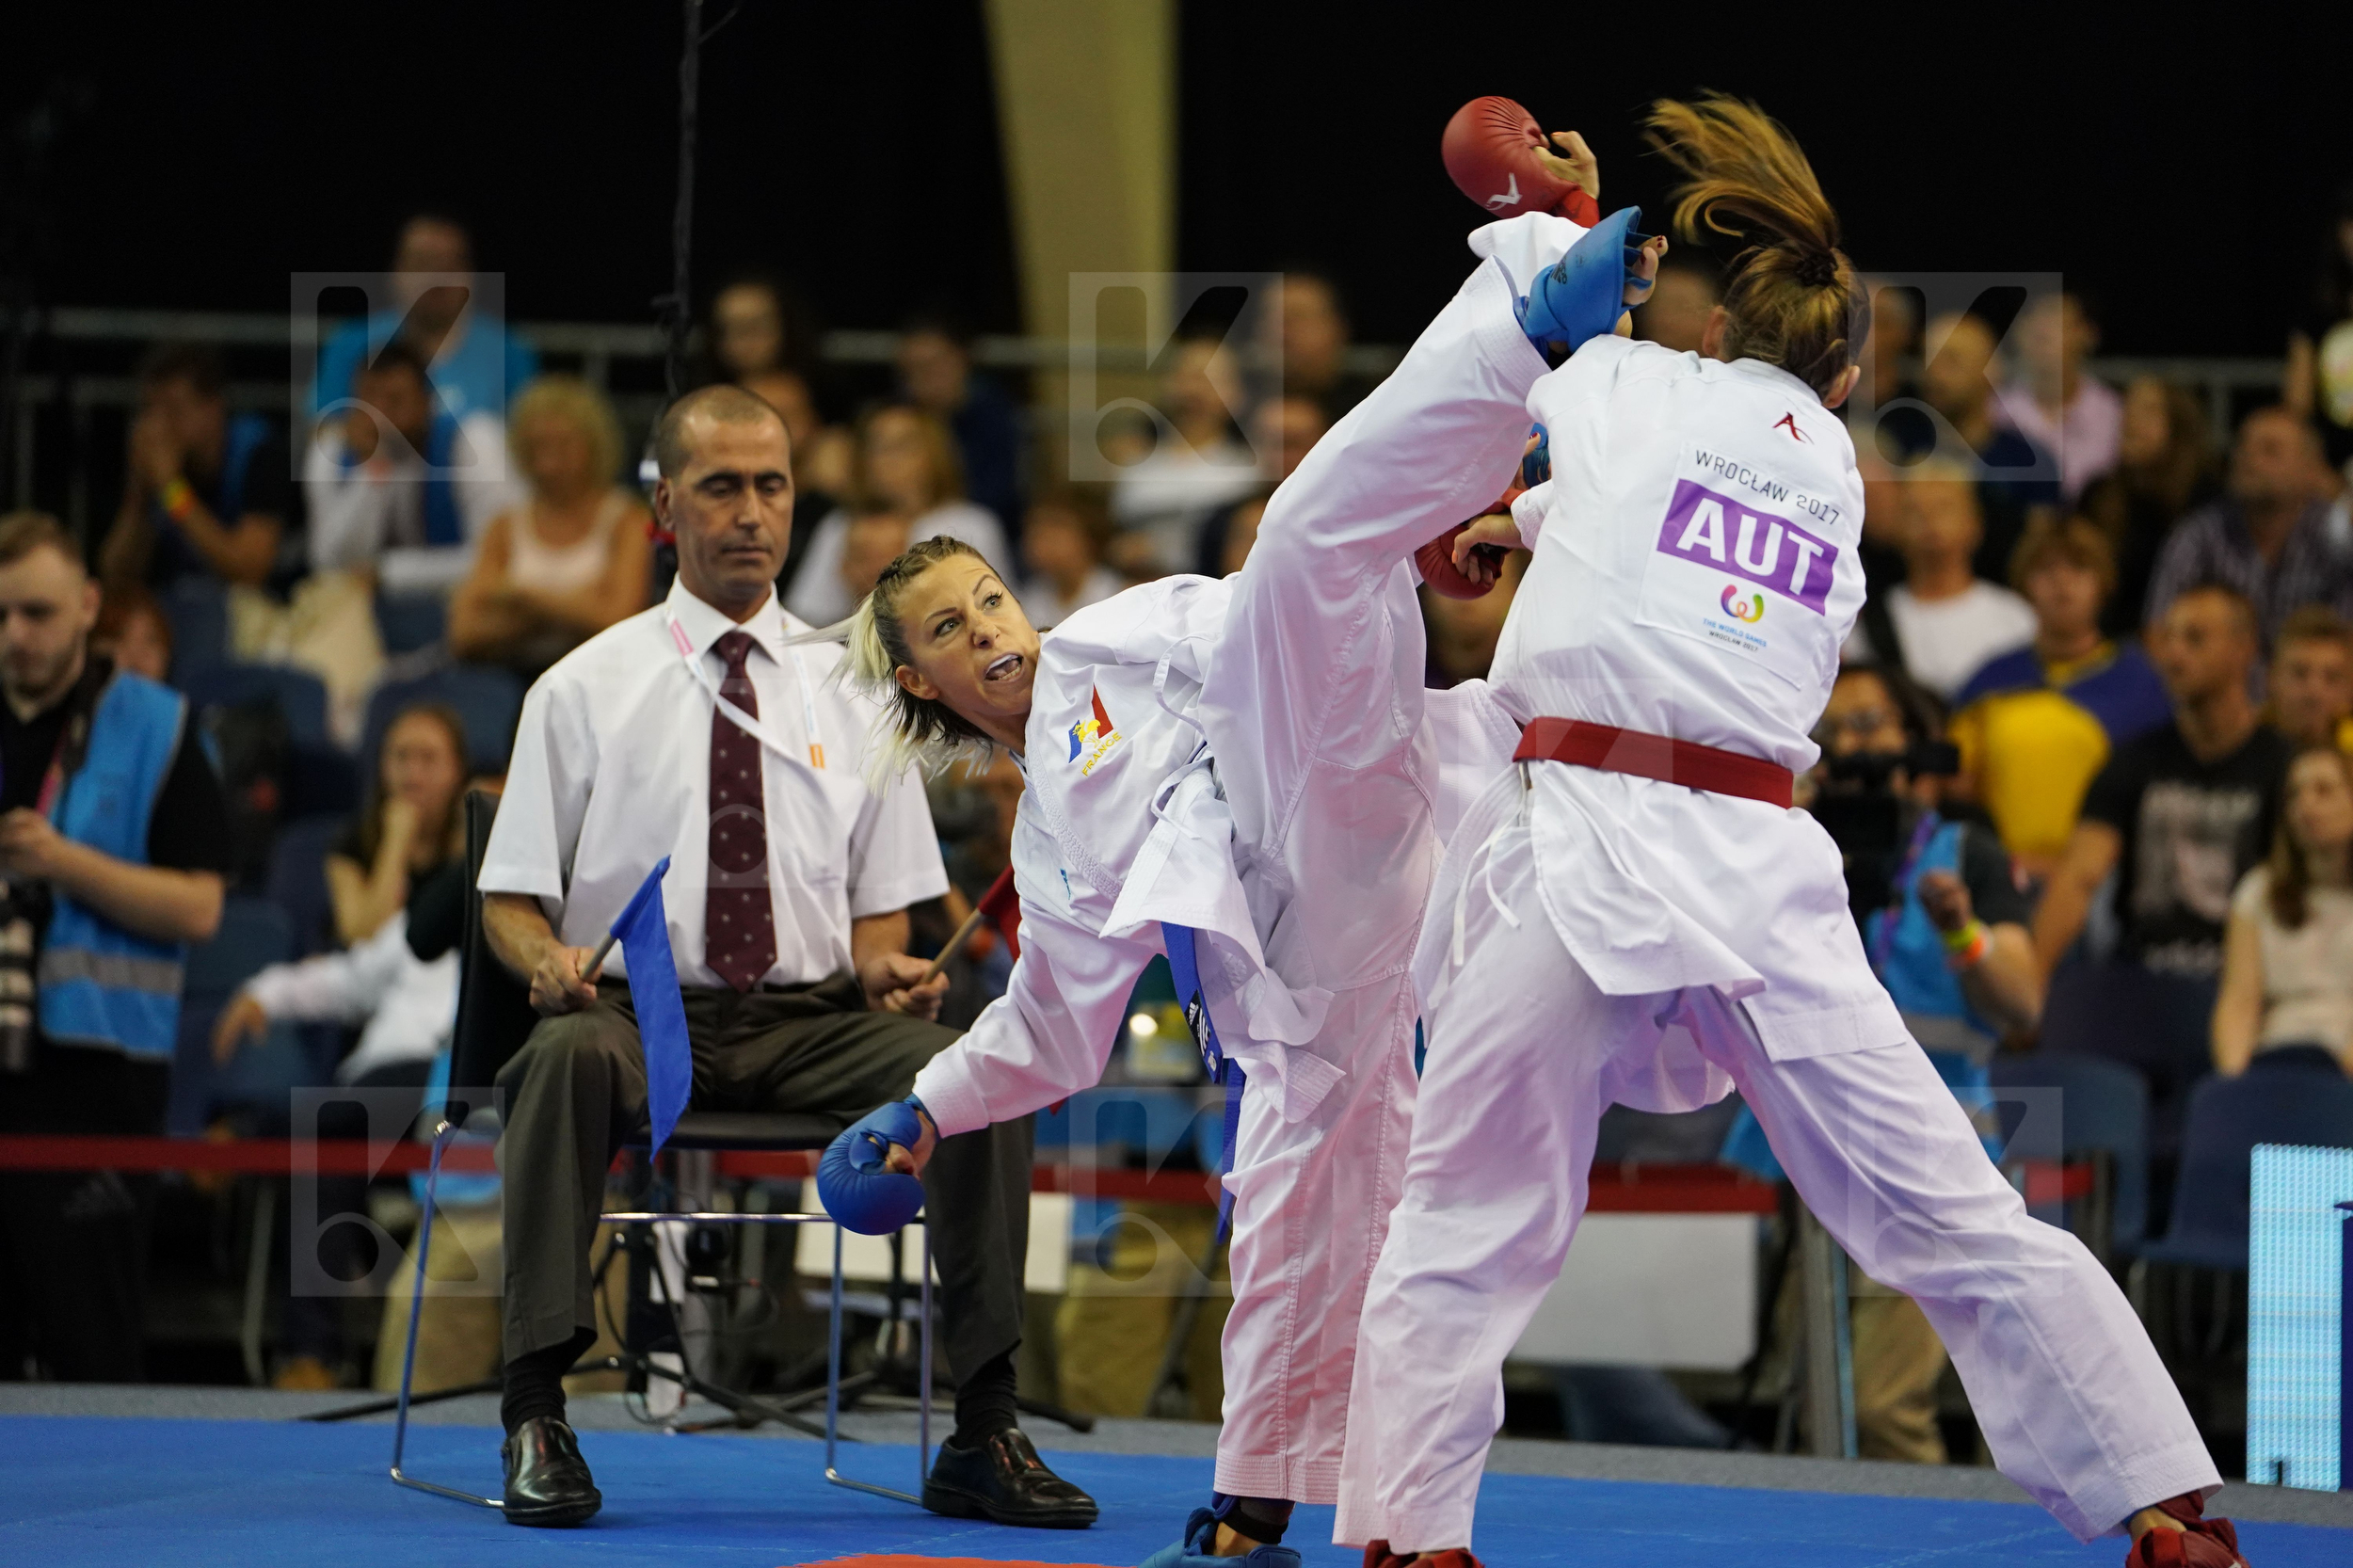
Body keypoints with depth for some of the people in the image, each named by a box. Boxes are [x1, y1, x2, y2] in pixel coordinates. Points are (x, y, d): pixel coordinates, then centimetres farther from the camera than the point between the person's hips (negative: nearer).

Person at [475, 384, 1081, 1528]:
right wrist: (548, 962, -16)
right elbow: (510, 902, 7)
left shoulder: (848, 693, 13)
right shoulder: (584, 690, 7)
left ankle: (984, 1435, -21)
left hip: (814, 1022, 2)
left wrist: (883, 966, -8)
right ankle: (537, 1420, -37)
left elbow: (881, 909, 15)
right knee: (567, 1056, -38)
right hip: (637, 1014, -2)